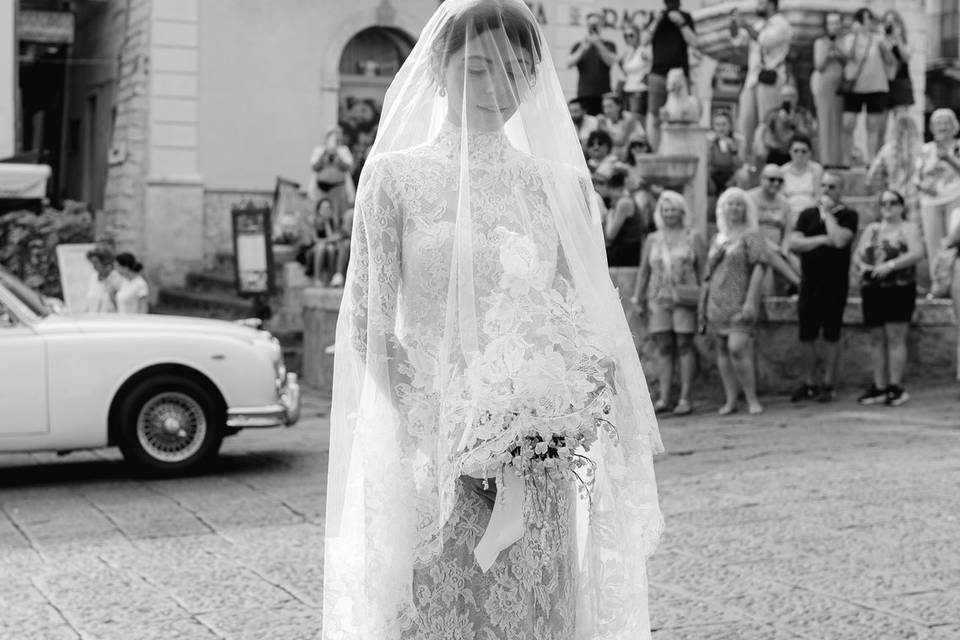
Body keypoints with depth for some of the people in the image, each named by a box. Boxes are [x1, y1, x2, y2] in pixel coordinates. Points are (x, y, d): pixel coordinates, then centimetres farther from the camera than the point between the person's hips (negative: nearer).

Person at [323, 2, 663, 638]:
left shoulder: (560, 184, 6)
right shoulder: (397, 176, 0)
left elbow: (582, 324, 7)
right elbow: (370, 326, -3)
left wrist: (543, 424, -11)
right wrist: (443, 430, -14)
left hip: (533, 459, 2)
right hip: (424, 447, -2)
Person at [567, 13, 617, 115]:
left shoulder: (608, 45, 10)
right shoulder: (578, 46, 12)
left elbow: (611, 62, -7)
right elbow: (569, 64, -1)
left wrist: (598, 44, -16)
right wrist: (583, 48, -13)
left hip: (604, 94, -1)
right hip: (584, 94, 1)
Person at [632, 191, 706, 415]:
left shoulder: (693, 238, 5)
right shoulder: (652, 240, 13)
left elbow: (704, 269, 2)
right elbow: (644, 271, 15)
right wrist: (638, 299, 11)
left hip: (685, 298, -3)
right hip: (659, 298, 3)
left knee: (684, 345, -4)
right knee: (664, 348, 1)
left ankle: (685, 398, -1)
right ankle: (663, 398, 1)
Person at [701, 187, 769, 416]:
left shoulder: (752, 235, -2)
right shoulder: (717, 238, 17)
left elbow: (759, 268, -11)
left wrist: (750, 300, -19)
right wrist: (703, 301, 16)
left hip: (740, 303, -6)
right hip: (717, 302, 6)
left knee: (737, 349, -17)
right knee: (722, 351, 5)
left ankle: (752, 399, -7)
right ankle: (730, 400, 12)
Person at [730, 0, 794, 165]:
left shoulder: (781, 24, -6)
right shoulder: (758, 25, 18)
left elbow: (765, 41, -21)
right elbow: (738, 40, 16)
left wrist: (746, 25, -17)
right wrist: (734, 24, -1)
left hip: (769, 80, -8)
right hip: (753, 78, 8)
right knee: (747, 121, 4)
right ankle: (750, 159, 11)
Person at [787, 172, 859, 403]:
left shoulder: (848, 215, -1)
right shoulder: (807, 214, 10)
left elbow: (839, 240, -20)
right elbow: (793, 243, -2)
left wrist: (827, 213, -10)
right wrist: (821, 239, -13)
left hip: (835, 284, -4)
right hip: (809, 283, 4)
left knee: (831, 336, 2)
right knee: (807, 336, 7)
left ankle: (828, 385, 11)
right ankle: (809, 384, 18)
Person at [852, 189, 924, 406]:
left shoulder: (908, 228, 4)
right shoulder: (871, 229, 20)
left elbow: (917, 253, -12)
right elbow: (857, 254, 15)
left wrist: (890, 265, -21)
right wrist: (861, 265, -8)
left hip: (899, 288, -5)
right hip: (872, 288, 5)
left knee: (895, 337, -8)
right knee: (876, 339, 5)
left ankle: (896, 387, -6)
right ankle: (879, 387, 9)